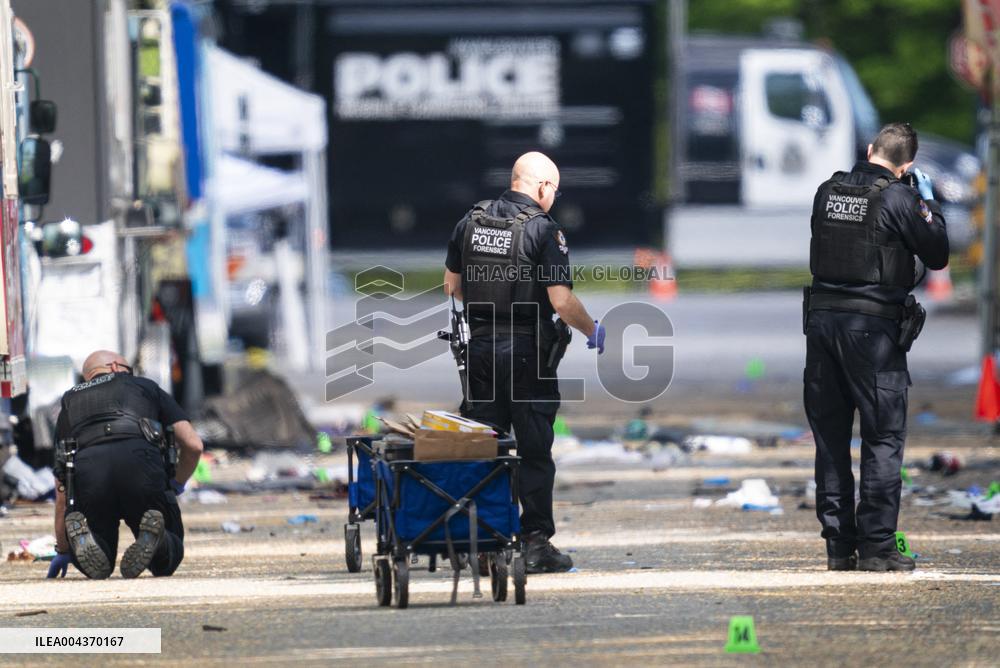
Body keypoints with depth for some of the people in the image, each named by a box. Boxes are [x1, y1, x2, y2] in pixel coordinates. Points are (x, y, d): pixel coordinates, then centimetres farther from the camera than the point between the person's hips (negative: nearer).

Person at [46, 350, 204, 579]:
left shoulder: (69, 405, 34)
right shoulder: (145, 387, 31)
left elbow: (62, 493, 35)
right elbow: (193, 445, 21)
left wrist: (63, 551, 43)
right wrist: (176, 485, 39)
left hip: (87, 472, 1)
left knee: (97, 568, 21)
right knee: (165, 562, 20)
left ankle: (82, 537, -13)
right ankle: (153, 537, -16)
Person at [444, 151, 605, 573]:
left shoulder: (471, 221, 5)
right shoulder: (542, 230, -12)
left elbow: (452, 286, 13)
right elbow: (561, 301, -16)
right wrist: (592, 331, 0)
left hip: (480, 348, 5)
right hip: (526, 353, -5)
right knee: (534, 451, 1)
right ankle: (537, 542, 0)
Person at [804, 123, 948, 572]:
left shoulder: (828, 192, 6)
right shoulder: (898, 198, -9)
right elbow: (936, 256, -1)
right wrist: (928, 202, 13)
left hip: (822, 318, 5)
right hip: (874, 325, -5)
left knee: (830, 439, 10)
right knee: (883, 439, 0)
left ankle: (839, 546, 11)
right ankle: (876, 547, -4)